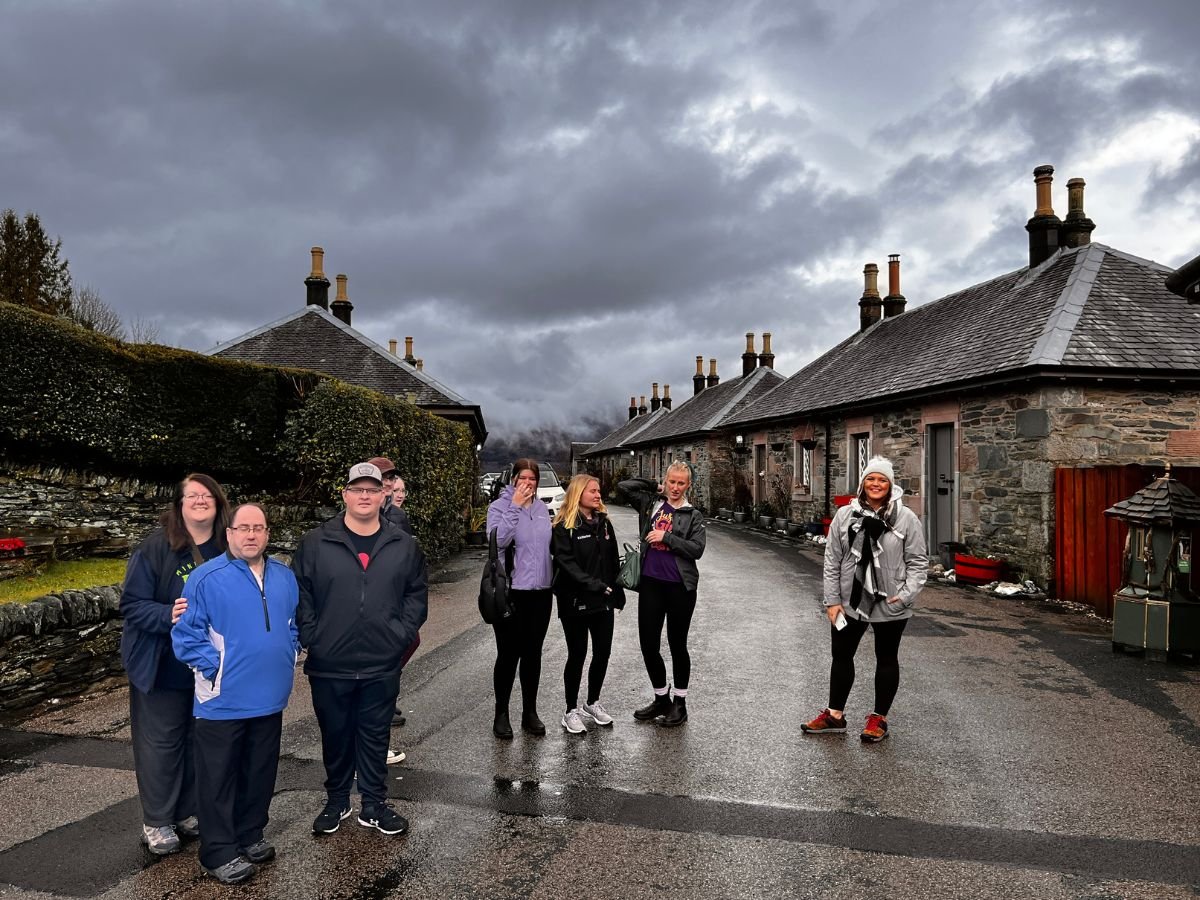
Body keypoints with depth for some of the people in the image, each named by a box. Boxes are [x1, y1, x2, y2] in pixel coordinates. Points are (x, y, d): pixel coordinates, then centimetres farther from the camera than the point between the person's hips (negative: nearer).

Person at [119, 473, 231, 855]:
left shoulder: (228, 551, -2)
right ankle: (157, 822, 23)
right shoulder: (156, 547, -12)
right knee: (161, 742, 6)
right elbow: (131, 604, -12)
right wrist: (167, 615, -28)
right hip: (163, 666, -4)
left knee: (201, 740, 14)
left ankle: (188, 813, 31)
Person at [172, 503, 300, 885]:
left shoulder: (284, 577, 5)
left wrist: (287, 658, 5)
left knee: (259, 773, 18)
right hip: (224, 699, -5)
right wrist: (216, 667, -15)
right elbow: (186, 635, -11)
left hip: (270, 696, 5)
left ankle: (250, 836, 35)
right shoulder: (206, 578, -12)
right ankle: (220, 852, 21)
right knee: (219, 778, 7)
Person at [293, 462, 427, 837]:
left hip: (382, 667, 1)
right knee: (336, 738, 15)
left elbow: (417, 594, 8)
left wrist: (403, 633, -2)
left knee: (375, 738, 13)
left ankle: (374, 805, 28)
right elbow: (299, 595, -1)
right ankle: (336, 802, 34)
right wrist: (311, 637, -8)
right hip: (329, 668, -1)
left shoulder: (403, 546, 2)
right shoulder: (315, 543, -4)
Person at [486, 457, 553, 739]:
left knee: (533, 654, 14)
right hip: (510, 592, -5)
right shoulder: (500, 506, -7)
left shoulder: (542, 508, 9)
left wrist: (552, 580, 14)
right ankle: (501, 714, 19)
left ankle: (530, 712, 26)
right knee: (508, 654, 3)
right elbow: (498, 540, -24)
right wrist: (515, 506, -23)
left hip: (540, 592, 5)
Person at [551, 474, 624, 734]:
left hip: (603, 601, 6)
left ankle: (592, 703, 30)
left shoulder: (603, 522, 9)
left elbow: (613, 561, 12)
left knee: (603, 652, 10)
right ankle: (571, 711, 18)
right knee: (577, 655, 3)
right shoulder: (564, 526, -9)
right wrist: (596, 585, -23)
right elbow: (567, 564, -18)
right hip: (576, 602, -6)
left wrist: (617, 592, 10)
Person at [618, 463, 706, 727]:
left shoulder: (693, 515, 1)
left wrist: (665, 537, -15)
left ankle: (679, 703, 24)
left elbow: (697, 549, -9)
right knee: (648, 645, 6)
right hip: (650, 584, 3)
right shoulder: (651, 503, 8)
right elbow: (624, 486, 4)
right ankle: (661, 698, 26)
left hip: (680, 587, -3)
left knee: (677, 645, 9)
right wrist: (655, 486, 7)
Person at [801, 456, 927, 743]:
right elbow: (832, 561, -1)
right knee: (841, 655, 13)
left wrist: (906, 595, -17)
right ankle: (834, 715, 28)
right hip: (849, 601, 3)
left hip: (889, 605, -2)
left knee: (886, 659, 13)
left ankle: (879, 718, 28)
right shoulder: (845, 516, -3)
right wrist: (832, 600, -4)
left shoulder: (906, 518, -8)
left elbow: (917, 562, -5)